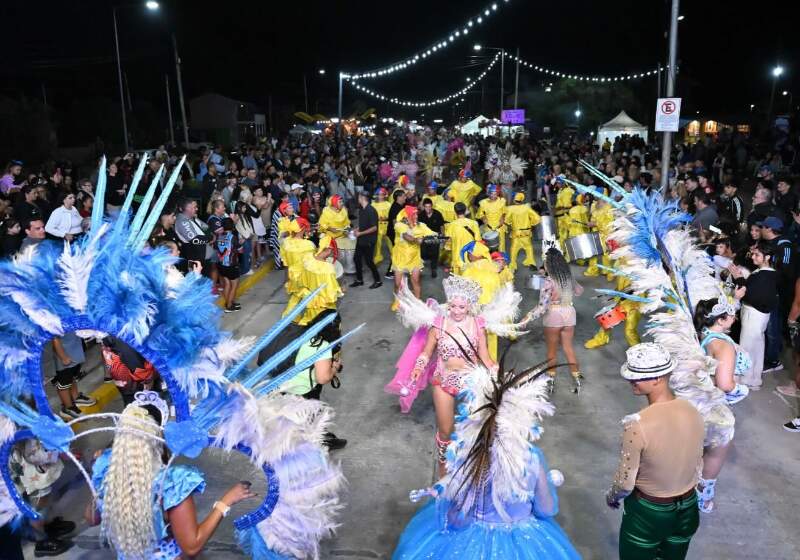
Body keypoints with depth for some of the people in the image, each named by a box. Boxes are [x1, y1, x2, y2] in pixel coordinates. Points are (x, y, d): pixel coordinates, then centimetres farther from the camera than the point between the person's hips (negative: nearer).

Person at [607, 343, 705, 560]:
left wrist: (611, 496, 1)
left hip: (647, 511, -5)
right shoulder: (693, 413, -13)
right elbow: (698, 465, 3)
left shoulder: (637, 424, -31)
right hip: (688, 508, 5)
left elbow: (626, 483, -21)